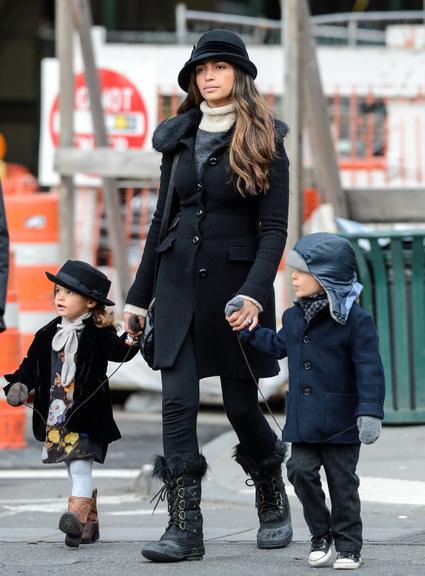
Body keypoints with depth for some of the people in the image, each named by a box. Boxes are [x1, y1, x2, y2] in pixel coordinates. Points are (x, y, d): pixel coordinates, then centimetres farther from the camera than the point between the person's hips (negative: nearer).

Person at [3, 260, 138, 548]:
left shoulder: (97, 335, -8)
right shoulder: (49, 334, 9)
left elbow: (119, 352, -20)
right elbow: (33, 365, 13)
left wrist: (131, 338, -39)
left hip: (85, 412, -6)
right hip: (56, 413, 6)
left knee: (80, 462, -16)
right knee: (74, 466, 11)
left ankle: (77, 514, -26)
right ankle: (90, 522, 20)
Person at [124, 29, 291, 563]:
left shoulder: (263, 141, -3)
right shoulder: (177, 138, 10)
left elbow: (274, 228, -8)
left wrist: (254, 293, -20)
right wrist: (139, 296, 14)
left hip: (236, 283, -3)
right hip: (178, 279, 3)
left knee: (241, 404, 4)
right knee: (178, 403, -7)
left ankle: (274, 502, 29)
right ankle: (184, 528, -8)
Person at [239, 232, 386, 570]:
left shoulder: (355, 320, -12)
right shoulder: (295, 317, 7)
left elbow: (369, 369, -14)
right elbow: (279, 345, 28)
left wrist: (370, 413, -20)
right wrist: (248, 330, 22)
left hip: (340, 423, -5)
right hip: (303, 421, 5)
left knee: (342, 481, 2)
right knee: (301, 470, -4)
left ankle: (349, 547, 12)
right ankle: (321, 536, 13)